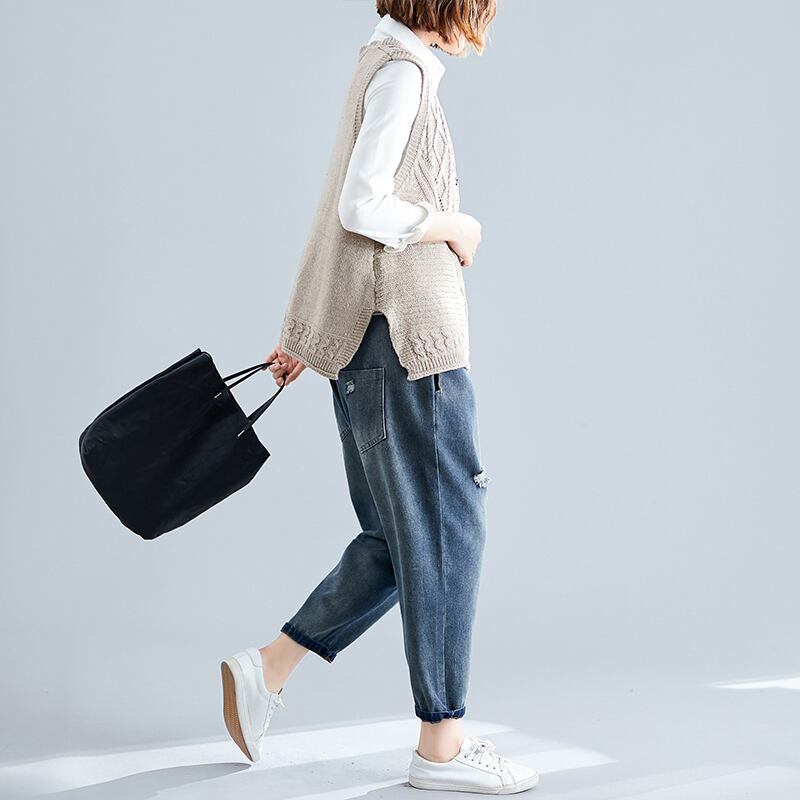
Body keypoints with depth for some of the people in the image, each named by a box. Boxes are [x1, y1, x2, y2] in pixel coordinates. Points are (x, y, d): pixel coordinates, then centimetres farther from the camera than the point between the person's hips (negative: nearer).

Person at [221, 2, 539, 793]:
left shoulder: (394, 67, 19)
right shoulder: (401, 71, -11)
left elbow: (352, 210, 21)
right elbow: (363, 208, -21)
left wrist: (310, 337, 24)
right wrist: (457, 226, -5)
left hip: (376, 340, 10)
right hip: (402, 338, -10)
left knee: (400, 537, 13)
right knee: (444, 530, -2)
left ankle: (267, 668, 18)